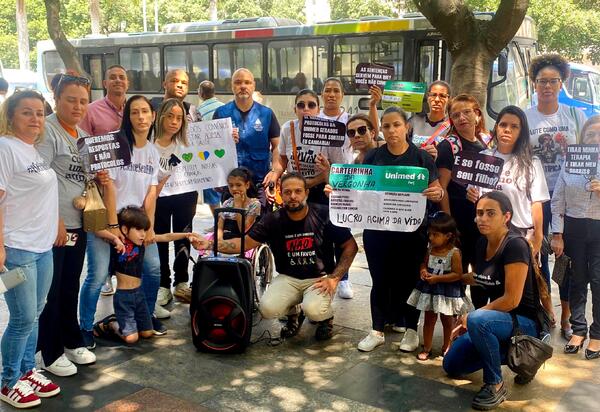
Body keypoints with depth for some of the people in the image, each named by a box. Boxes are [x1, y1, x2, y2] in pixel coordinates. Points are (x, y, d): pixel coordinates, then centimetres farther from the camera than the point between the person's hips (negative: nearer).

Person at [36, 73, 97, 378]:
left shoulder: (82, 135, 14)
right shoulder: (47, 131, -12)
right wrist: (55, 221, -20)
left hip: (77, 224, 8)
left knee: (70, 287, 17)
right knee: (50, 291, 2)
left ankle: (71, 342, 31)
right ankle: (48, 352, 16)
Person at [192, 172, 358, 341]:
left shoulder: (323, 215, -9)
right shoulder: (272, 220, -4)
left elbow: (350, 246, -3)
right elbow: (246, 242, -3)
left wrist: (334, 278, -12)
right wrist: (210, 244, -16)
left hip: (319, 278, -2)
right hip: (288, 278, 3)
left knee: (313, 310, -32)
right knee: (267, 308, -24)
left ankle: (325, 316, 8)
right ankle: (294, 315, 13)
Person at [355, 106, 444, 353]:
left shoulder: (421, 157, -2)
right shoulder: (373, 157, 3)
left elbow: (436, 192, -3)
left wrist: (438, 193, -26)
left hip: (411, 231, -1)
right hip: (377, 230, 2)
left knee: (408, 280, 8)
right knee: (380, 280, 9)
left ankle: (411, 330, 25)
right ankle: (377, 331, 21)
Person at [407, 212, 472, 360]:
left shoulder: (454, 253, -19)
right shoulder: (430, 248, -2)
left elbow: (458, 274, -20)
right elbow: (424, 263, 12)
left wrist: (437, 278, -25)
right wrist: (423, 271, -12)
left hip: (448, 290, -4)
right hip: (430, 289, 5)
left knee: (447, 320, 15)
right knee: (429, 319, 11)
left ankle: (446, 346, 33)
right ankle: (426, 348, 21)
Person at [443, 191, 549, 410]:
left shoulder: (515, 245, -22)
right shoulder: (482, 243, 1)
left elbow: (511, 299, -25)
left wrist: (470, 316, -16)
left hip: (525, 322, -8)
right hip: (499, 318, 8)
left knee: (478, 321, -37)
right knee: (451, 366, 7)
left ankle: (496, 384, -14)